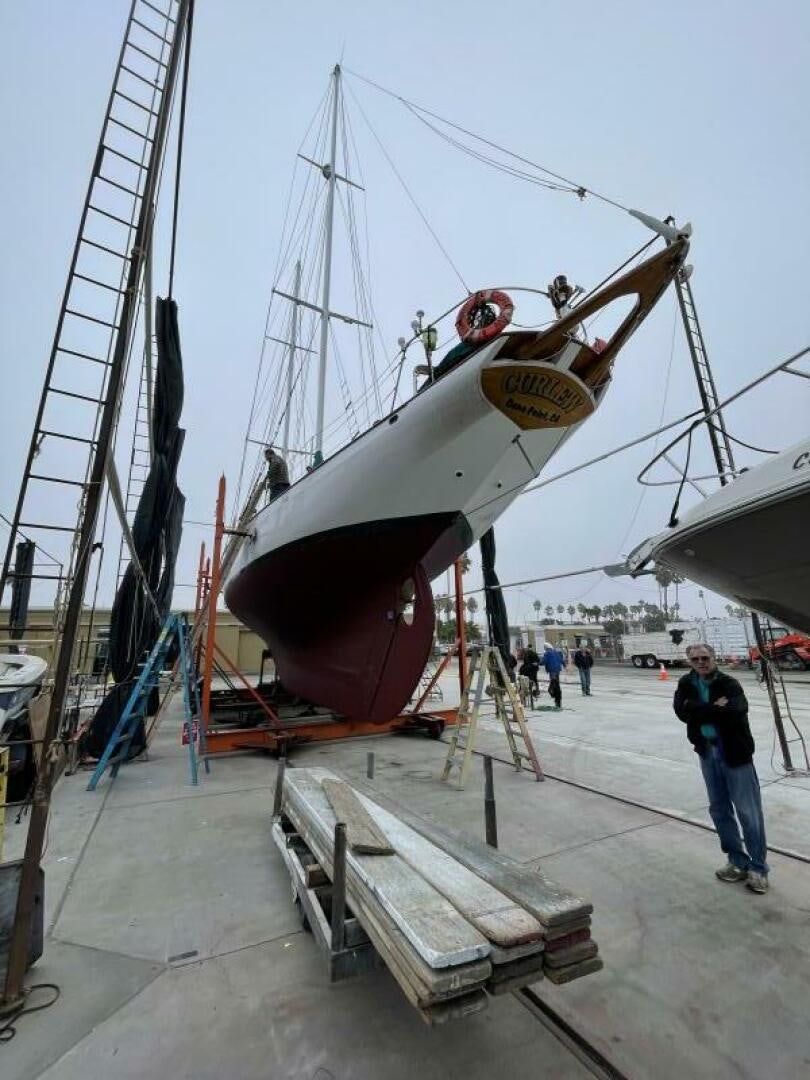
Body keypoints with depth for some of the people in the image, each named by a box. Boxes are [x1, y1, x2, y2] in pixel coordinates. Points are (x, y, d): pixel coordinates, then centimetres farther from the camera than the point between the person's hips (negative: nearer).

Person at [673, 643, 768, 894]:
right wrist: (714, 708, -23)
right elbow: (681, 711, -15)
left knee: (748, 812, 3)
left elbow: (736, 710, -31)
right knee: (719, 810, 14)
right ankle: (738, 862, 31)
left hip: (734, 752, -4)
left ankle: (758, 868, 20)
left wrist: (698, 710, -23)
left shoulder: (729, 684, -13)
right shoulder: (686, 684, -2)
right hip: (707, 752, 4)